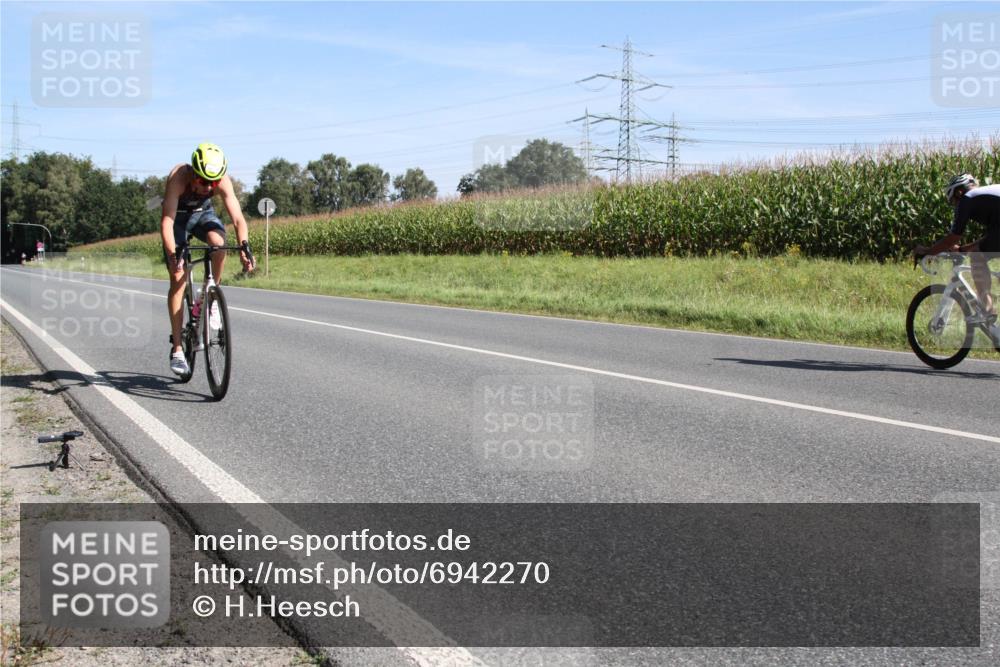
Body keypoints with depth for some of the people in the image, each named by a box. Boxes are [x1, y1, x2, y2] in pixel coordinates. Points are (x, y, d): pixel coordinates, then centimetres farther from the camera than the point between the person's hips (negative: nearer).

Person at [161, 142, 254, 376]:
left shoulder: (223, 181, -28)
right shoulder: (178, 177, -35)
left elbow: (237, 218, -31)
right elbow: (167, 221, -41)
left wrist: (244, 247, -48)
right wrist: (172, 255, -53)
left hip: (203, 213, 2)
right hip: (178, 216, -2)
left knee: (219, 242, -34)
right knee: (178, 279, -11)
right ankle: (177, 349, -8)